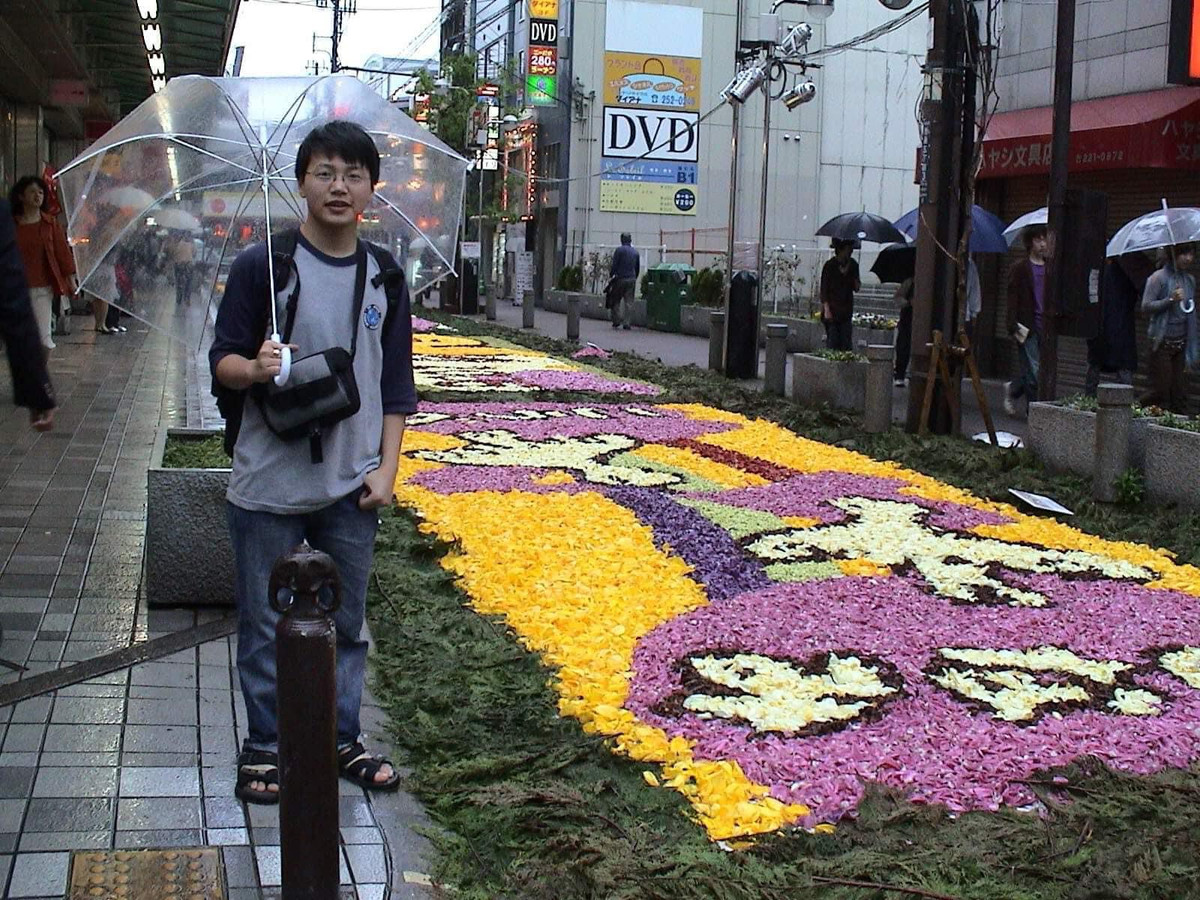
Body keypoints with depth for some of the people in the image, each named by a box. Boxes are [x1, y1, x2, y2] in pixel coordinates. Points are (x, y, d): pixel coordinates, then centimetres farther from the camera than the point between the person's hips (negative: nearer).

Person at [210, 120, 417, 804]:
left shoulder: (385, 277, 5)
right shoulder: (263, 264, -5)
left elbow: (398, 385, 9)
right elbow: (223, 361, -4)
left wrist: (387, 467, 2)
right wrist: (253, 368, -26)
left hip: (353, 487, 3)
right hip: (269, 484, -3)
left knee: (347, 620, 12)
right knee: (266, 625, 7)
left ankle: (343, 739, 26)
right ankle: (265, 747, 21)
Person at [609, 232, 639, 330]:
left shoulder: (619, 250, -6)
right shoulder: (635, 251, 11)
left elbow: (614, 265, -10)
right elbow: (638, 268, 16)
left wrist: (611, 274, 3)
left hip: (620, 278, -4)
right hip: (632, 279, 4)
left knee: (616, 301, 8)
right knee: (629, 302, 4)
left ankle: (616, 320, 1)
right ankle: (626, 323, -1)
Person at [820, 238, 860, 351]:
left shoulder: (852, 265, 8)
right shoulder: (830, 265, -5)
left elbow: (856, 288, 12)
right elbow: (824, 290, -6)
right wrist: (827, 310, -14)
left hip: (846, 311, 4)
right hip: (832, 309, -4)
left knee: (847, 345, 0)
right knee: (833, 343, -6)